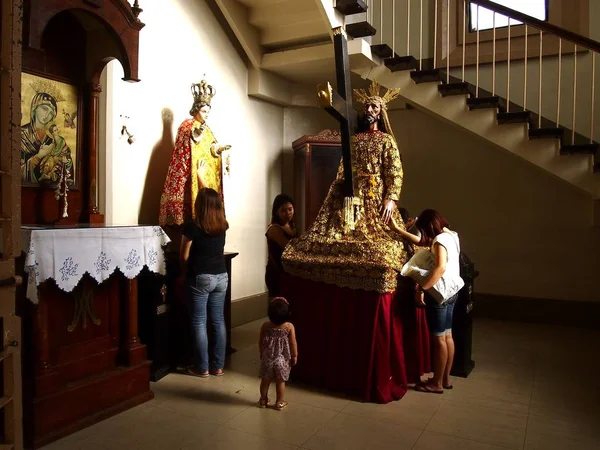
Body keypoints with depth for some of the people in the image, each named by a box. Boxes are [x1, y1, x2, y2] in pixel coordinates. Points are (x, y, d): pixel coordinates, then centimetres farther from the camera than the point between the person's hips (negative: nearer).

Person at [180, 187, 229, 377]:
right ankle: (218, 366, 19)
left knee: (199, 323, 5)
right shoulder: (222, 224, 3)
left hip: (200, 279, -5)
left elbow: (184, 257, -7)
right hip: (221, 277, 6)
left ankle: (202, 367, 14)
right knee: (219, 321, 11)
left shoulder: (192, 226, -13)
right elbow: (213, 200, 23)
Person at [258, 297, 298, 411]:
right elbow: (293, 343, -11)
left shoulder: (265, 326, -13)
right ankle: (279, 403, 27)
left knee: (265, 380, 18)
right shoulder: (289, 327, -18)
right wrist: (294, 356, 4)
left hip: (267, 358, 1)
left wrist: (261, 354, 14)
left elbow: (261, 342, -2)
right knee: (280, 382, 16)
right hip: (283, 359, -1)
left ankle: (263, 400, 33)